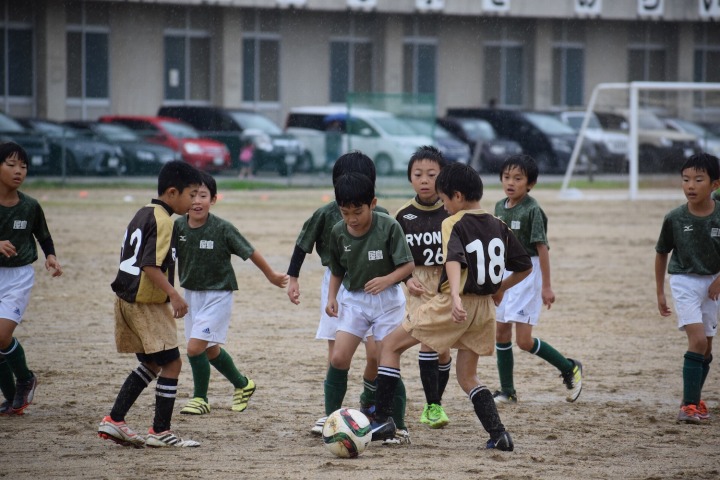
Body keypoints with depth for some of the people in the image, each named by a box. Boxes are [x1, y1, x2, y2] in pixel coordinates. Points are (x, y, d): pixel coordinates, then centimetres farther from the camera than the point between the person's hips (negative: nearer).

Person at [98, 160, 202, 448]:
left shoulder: (143, 214, 14)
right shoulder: (163, 221, -16)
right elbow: (150, 265, -24)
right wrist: (174, 295, -25)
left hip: (127, 300, 10)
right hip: (147, 305, -10)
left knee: (151, 364, 18)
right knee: (171, 362, -4)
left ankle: (114, 421, 15)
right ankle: (160, 431, -1)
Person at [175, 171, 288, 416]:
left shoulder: (222, 229, -21)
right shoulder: (178, 227, -10)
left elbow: (250, 253, -9)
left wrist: (272, 275, 2)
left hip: (218, 295, -5)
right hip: (191, 294, 5)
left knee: (195, 347, -14)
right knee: (210, 350, 18)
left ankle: (200, 398, 6)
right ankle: (243, 385, 41)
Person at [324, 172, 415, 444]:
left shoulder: (389, 227, -18)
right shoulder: (339, 233, -5)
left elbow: (408, 265, -15)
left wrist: (387, 279, -32)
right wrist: (332, 297, -3)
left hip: (387, 300, -3)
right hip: (353, 299, 3)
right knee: (339, 358, -8)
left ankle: (399, 428, 9)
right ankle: (330, 419, 4)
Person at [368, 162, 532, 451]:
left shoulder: (453, 224, -11)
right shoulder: (499, 226, 8)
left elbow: (454, 261, -29)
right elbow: (525, 267, 13)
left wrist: (455, 297, -44)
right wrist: (501, 288, 27)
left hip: (453, 305, -6)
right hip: (485, 307, 6)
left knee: (391, 344, 6)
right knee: (468, 377, 18)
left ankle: (383, 419, 1)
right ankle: (498, 434, 1)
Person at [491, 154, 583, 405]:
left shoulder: (532, 210, -16)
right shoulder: (500, 207, 5)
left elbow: (542, 248, -16)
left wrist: (546, 286, -18)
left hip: (527, 273, -8)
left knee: (524, 340, -11)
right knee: (501, 334, 9)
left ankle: (569, 369, 7)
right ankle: (507, 392, 18)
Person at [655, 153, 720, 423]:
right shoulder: (674, 219, -12)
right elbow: (661, 254, 2)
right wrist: (660, 293, 6)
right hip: (684, 281, -2)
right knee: (697, 340, -17)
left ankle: (695, 399, 28)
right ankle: (689, 405, -16)